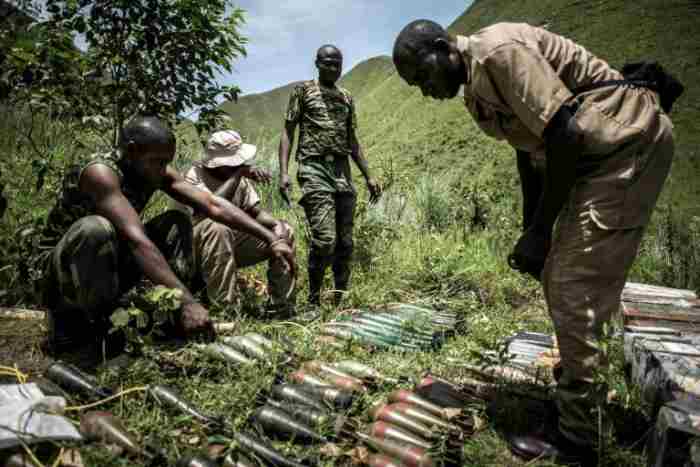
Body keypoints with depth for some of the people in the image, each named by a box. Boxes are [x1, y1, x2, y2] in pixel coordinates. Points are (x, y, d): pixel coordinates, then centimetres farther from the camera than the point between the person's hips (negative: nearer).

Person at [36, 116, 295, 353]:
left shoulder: (155, 171, -8)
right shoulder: (100, 172, -29)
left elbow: (213, 204, -14)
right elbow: (136, 240, -41)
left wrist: (271, 238, -23)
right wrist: (187, 301, -47)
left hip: (108, 263, 7)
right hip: (62, 270, -6)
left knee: (177, 223, -7)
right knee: (97, 229, -38)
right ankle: (70, 324, -14)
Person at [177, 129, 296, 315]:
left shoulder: (239, 179, 2)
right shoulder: (195, 175, -17)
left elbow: (256, 212, 1)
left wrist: (276, 223, -20)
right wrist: (239, 173, -32)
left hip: (232, 243, 7)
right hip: (198, 250, -6)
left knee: (284, 232, -3)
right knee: (217, 228, -39)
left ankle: (281, 307, -1)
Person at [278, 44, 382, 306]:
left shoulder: (347, 98, 21)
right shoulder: (303, 91, 7)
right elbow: (288, 132, 2)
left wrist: (368, 176, 17)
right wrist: (284, 172, -11)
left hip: (343, 172, 5)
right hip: (314, 170, -5)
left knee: (345, 242, 3)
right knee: (324, 239, -16)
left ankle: (339, 300, 14)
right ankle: (314, 301, 1)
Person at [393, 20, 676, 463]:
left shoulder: (498, 50, -19)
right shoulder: (476, 87, 10)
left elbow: (566, 135, -24)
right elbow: (531, 152, 16)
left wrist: (540, 231, -17)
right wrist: (530, 231, 13)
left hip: (630, 141, -10)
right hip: (597, 154, 10)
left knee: (574, 290, -10)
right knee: (559, 279, 14)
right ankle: (582, 383, 33)